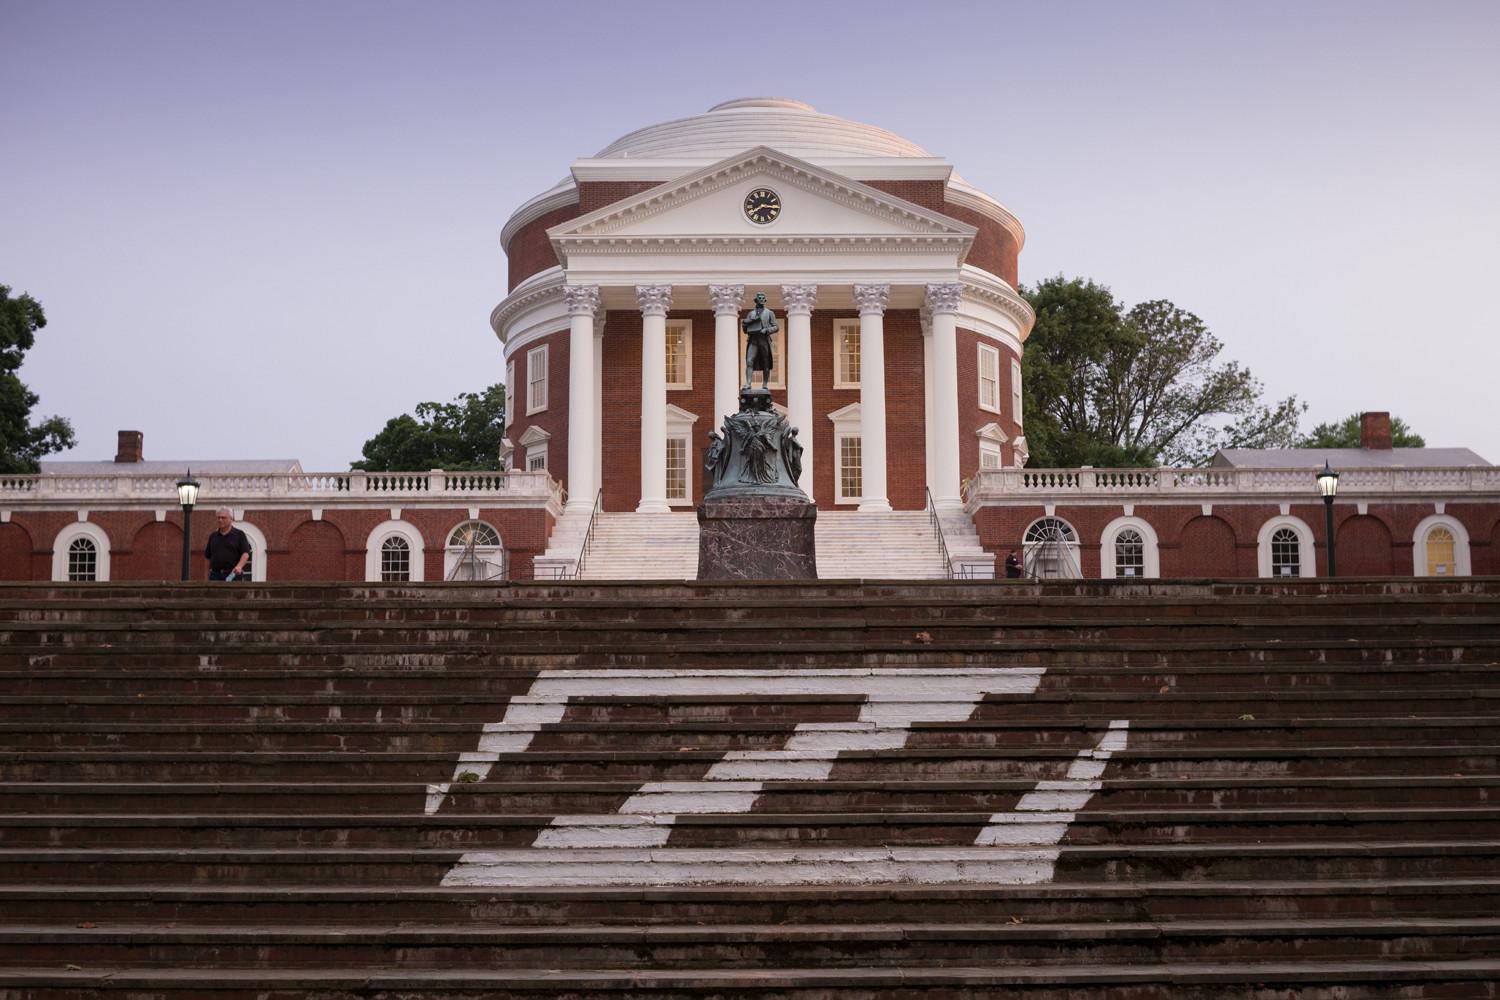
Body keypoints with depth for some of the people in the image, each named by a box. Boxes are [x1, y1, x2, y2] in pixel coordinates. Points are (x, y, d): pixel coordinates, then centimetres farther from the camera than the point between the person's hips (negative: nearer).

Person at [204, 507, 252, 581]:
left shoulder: (239, 535, 4)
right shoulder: (213, 536, 15)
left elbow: (245, 554, -8)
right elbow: (207, 556, 21)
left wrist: (239, 566, -23)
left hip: (233, 575, -3)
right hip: (215, 575, 3)